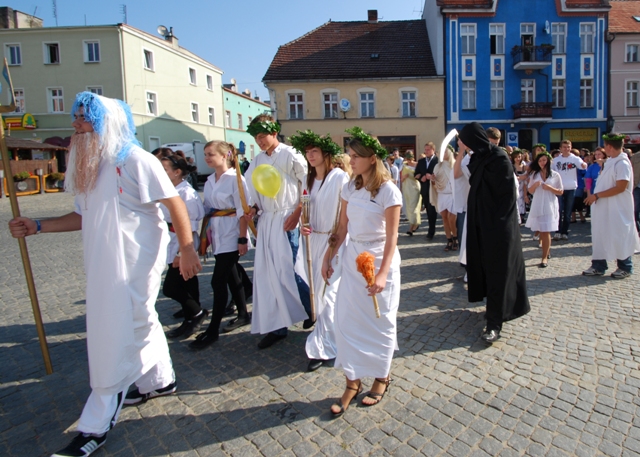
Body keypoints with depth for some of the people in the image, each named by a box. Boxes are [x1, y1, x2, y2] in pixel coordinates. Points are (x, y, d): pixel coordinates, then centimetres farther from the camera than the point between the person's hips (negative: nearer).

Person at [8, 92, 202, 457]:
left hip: (135, 265, -8)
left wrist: (187, 250, -19)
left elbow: (175, 202, -16)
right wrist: (37, 227, 9)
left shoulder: (135, 160, -13)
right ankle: (161, 380, 40)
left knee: (118, 340, -1)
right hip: (106, 266, 8)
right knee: (141, 324, 20)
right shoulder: (89, 166, 13)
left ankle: (97, 426, 9)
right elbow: (86, 217, 18)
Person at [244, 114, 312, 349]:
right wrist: (255, 208, 0)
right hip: (266, 220, 6)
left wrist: (297, 213, -13)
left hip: (287, 220, -6)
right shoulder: (258, 160, 10)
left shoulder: (290, 155, -8)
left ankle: (312, 309, 24)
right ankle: (276, 326, 17)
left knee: (287, 271, -4)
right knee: (267, 272, 6)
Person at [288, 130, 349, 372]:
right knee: (319, 290, 14)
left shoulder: (340, 177, -11)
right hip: (315, 240, 7)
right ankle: (332, 336, 34)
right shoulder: (308, 180, 9)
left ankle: (322, 347, 5)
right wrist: (303, 225, -3)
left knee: (328, 293, -4)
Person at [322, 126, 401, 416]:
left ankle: (381, 378, 31)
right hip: (352, 257, 5)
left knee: (380, 321, 9)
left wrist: (382, 273, -22)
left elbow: (391, 236, -15)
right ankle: (352, 382, 20)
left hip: (379, 259, -5)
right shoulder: (350, 187, 4)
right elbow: (342, 226, 9)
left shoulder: (388, 191, -13)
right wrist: (329, 257, 7)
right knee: (346, 319, 4)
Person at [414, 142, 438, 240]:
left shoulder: (438, 160, -8)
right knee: (429, 211, 13)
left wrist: (432, 177, -20)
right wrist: (421, 178, -9)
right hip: (424, 189, 6)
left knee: (432, 211, -1)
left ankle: (431, 231, 7)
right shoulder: (421, 161, 11)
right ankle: (432, 230, 23)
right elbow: (416, 175, 9)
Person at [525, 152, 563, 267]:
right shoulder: (534, 174, 6)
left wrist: (550, 188, -14)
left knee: (546, 231, -6)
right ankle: (547, 249, 30)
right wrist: (535, 185, -13)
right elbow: (530, 191, 8)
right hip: (537, 206, 3)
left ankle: (545, 257, -3)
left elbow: (560, 192, 3)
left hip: (550, 206, -3)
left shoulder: (555, 175, 1)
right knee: (540, 231, 8)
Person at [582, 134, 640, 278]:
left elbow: (621, 187, -23)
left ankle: (625, 268, 19)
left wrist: (597, 195, -22)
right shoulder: (610, 162, 11)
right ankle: (598, 266, 17)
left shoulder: (622, 163, -17)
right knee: (600, 235, 9)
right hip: (604, 207, 9)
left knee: (619, 237, 4)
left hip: (617, 209, -9)